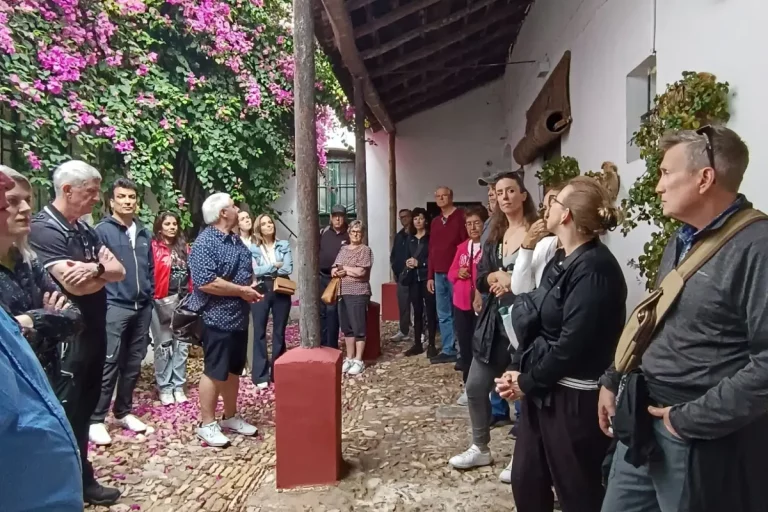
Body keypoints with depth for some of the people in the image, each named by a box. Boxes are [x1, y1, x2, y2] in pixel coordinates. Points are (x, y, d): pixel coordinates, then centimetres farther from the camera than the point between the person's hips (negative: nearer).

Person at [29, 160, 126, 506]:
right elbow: (75, 285, -25)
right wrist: (104, 270, -7)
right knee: (66, 413, 5)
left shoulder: (85, 229, 10)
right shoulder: (44, 230, -16)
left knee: (85, 407, 17)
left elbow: (119, 271, 4)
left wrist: (95, 269, -18)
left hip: (93, 331, 8)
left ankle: (81, 479, 31)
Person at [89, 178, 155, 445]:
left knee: (133, 363, 11)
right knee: (108, 364, -6)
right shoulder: (102, 230, -4)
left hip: (142, 307, 6)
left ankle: (123, 412, 23)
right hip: (115, 306, -6)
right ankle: (96, 419, 4)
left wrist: (150, 296, 13)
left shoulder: (144, 233, 14)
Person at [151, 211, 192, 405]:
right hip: (161, 302, -5)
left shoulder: (184, 248, 13)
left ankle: (178, 385, 19)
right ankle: (164, 387, 15)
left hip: (183, 302, 5)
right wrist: (152, 296, -18)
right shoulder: (153, 247, -5)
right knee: (164, 345, 3)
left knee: (182, 345, 9)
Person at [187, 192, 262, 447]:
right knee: (214, 372, 0)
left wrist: (251, 289, 3)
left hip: (239, 316, 9)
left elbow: (247, 272, 25)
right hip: (217, 317, -9)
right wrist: (241, 291, -19)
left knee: (234, 370, 16)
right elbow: (205, 282, -26)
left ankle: (231, 417, 29)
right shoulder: (205, 242, -16)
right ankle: (207, 424, 13)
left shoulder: (236, 240, 13)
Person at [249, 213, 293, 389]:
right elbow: (256, 271, -11)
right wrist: (276, 265, -7)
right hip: (261, 291, -1)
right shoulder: (252, 248, 3)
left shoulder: (284, 245, 5)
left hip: (281, 291, 1)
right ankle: (260, 375, 7)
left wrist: (266, 269, -6)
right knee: (259, 332, 0)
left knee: (279, 331, 8)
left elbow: (288, 269, -6)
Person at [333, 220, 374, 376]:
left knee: (358, 328, -1)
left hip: (358, 294, -6)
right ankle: (349, 358, 20)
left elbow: (360, 271, -16)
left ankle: (358, 361, 6)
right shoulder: (343, 249, 14)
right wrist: (350, 271, -11)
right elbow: (334, 271, 8)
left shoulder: (365, 250, -4)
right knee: (347, 327, 11)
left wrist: (344, 269, -3)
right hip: (342, 293, 6)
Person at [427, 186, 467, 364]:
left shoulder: (461, 217, -5)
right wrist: (430, 276, 14)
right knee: (443, 315, 10)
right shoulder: (435, 222, 17)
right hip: (439, 274, 7)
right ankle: (448, 350, 17)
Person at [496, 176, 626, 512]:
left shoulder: (594, 268, -20)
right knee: (525, 479, 18)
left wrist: (527, 382, -11)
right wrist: (517, 370, 1)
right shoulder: (561, 260, 10)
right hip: (544, 391, 9)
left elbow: (572, 344, -22)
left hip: (573, 398, -9)